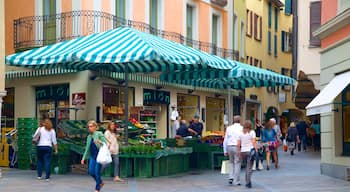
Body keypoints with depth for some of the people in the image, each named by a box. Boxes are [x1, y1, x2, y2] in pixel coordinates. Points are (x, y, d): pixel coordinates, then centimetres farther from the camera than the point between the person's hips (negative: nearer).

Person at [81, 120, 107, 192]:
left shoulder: (99, 134, -5)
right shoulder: (89, 136, 11)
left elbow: (105, 143, -8)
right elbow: (87, 148, 16)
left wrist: (100, 142, -29)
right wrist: (84, 158, 13)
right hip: (92, 156, 6)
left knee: (97, 172, -7)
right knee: (91, 172, -2)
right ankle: (101, 183, 22)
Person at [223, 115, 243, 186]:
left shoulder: (229, 128, 9)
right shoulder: (241, 128, -3)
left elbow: (225, 140, 10)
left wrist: (225, 151, 14)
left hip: (229, 147, 4)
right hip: (237, 147, -4)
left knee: (232, 163, 19)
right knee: (237, 163, 4)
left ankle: (231, 177, 5)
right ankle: (236, 181, 6)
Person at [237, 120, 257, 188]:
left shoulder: (241, 133, 7)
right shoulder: (252, 132, -1)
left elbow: (238, 144, 3)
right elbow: (254, 142, -10)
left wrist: (239, 152, 9)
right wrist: (256, 150, -8)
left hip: (243, 151, 3)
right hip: (250, 151, -3)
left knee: (247, 166, 17)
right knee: (249, 167, -2)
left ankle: (247, 182, 18)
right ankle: (248, 182, -10)